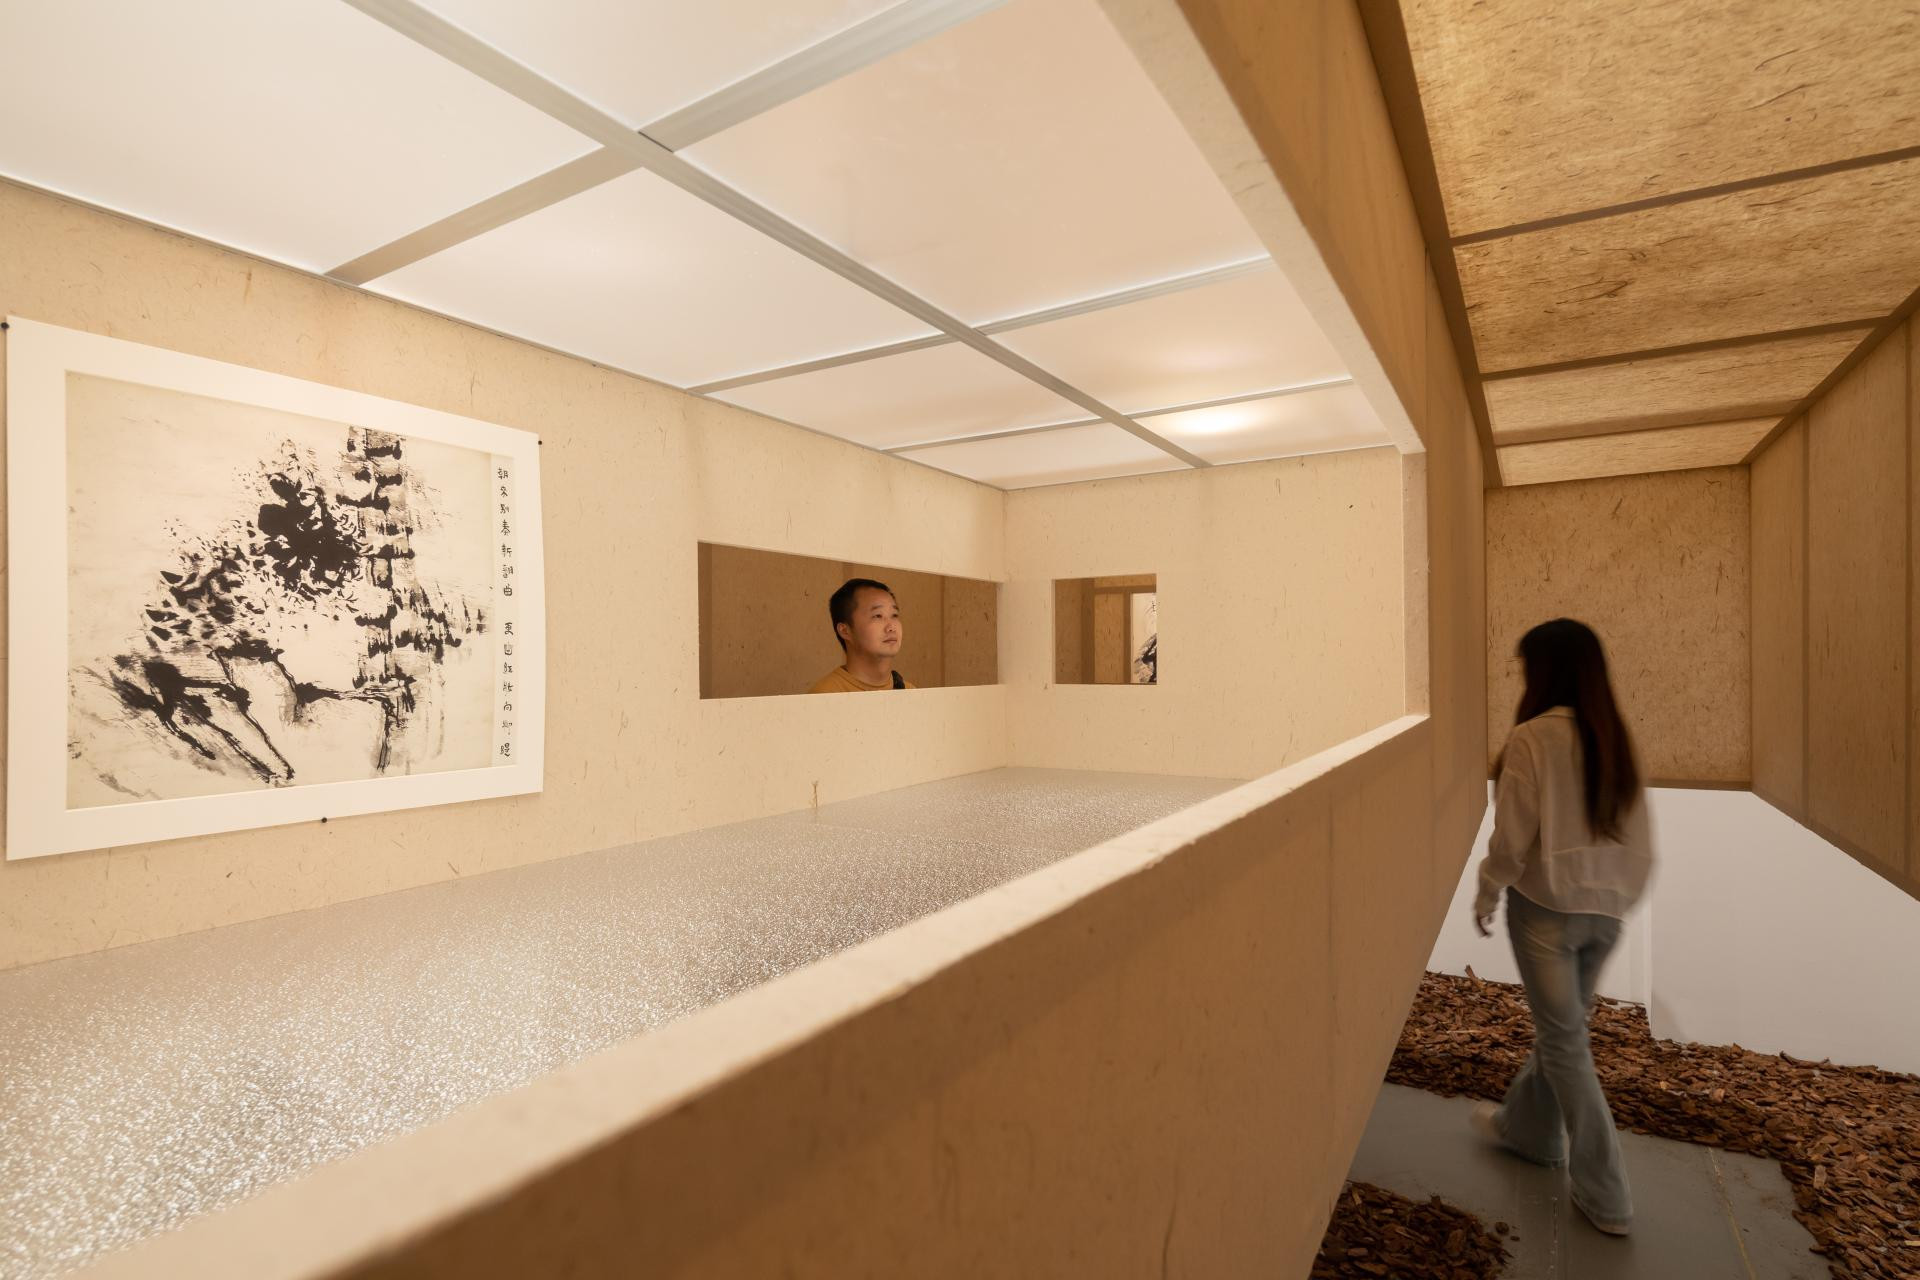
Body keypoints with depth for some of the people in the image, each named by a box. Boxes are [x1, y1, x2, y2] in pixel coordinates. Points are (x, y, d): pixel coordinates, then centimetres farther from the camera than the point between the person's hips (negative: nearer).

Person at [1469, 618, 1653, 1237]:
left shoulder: (1533, 737, -18)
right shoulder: (1614, 739, 2)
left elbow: (1512, 837, -16)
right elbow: (1640, 842, 6)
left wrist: (1486, 897, -1)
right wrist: (1621, 900, 19)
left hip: (1547, 906, -6)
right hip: (1605, 911, 7)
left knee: (1564, 1038, 7)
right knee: (1561, 1026, 21)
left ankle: (1605, 1196, 16)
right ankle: (1525, 1126, 40)